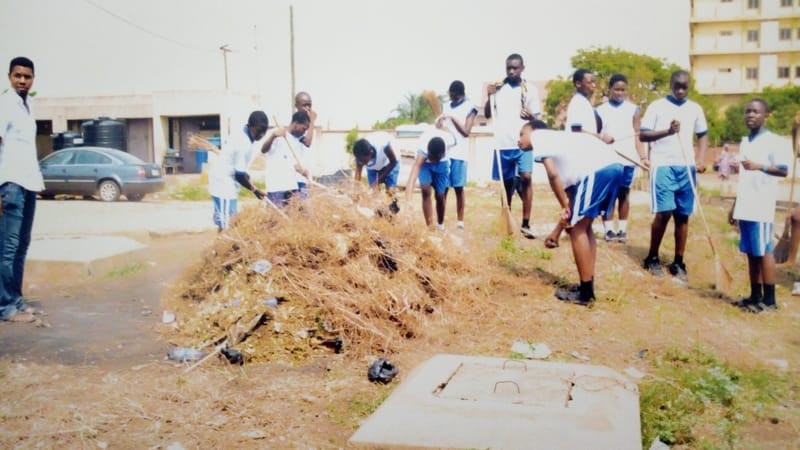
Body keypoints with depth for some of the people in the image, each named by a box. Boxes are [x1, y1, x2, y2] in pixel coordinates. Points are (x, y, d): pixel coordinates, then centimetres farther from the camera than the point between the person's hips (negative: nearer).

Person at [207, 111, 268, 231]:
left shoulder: (242, 136, 6)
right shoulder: (243, 143, -24)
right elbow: (239, 175, -20)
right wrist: (254, 190, -9)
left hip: (226, 181, 10)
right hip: (224, 183, -10)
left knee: (230, 222, 13)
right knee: (225, 225, -9)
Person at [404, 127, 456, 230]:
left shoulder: (450, 141, -38)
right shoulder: (423, 147, -44)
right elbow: (413, 174, -54)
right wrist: (408, 201, -64)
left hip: (442, 163, 2)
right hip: (425, 163, -2)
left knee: (440, 196, 1)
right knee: (425, 190, -22)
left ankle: (440, 226, 24)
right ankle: (429, 227, -12)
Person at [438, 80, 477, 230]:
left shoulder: (470, 108, 0)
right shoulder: (446, 106, 14)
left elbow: (466, 131, -6)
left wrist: (453, 118, -15)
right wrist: (438, 122, -6)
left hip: (458, 153, -4)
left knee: (458, 188, 1)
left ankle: (460, 221, 9)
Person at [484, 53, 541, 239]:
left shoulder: (530, 90, 3)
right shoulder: (497, 88, 7)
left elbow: (538, 119, 5)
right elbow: (487, 114, 9)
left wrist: (531, 116, -19)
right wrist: (489, 96, -8)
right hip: (503, 143, 2)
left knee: (526, 178, -17)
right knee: (506, 182, 10)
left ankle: (525, 224, -14)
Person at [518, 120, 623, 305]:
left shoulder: (537, 137, 12)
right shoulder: (555, 140, 33)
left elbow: (552, 174, -3)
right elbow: (567, 186, 28)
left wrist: (565, 207, 5)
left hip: (597, 168, -9)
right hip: (613, 165, 9)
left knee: (577, 229, 1)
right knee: (582, 226, 19)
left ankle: (585, 293, 6)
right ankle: (588, 288, 22)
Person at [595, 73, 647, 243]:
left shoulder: (634, 109, 8)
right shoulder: (600, 110, 7)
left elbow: (637, 135, 6)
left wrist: (643, 156, -4)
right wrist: (601, 139, -16)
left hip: (627, 159, 0)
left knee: (624, 194, 5)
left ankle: (622, 229, 9)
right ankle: (609, 229, 2)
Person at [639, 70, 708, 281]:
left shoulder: (695, 109, 12)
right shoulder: (657, 106, 1)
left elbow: (703, 135, 19)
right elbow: (643, 135, -3)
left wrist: (701, 159, 2)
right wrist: (667, 131, -19)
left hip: (687, 167, 4)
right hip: (663, 165, -4)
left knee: (683, 215, 5)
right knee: (664, 212, -11)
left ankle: (678, 263, 15)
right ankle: (652, 258, 8)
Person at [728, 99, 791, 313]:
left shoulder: (774, 141, -5)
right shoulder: (745, 142, 17)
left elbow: (784, 170, -15)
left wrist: (760, 166, -31)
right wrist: (734, 206, 20)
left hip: (762, 207, -7)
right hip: (745, 207, 7)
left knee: (764, 252, -5)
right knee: (751, 253, 9)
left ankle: (769, 299, 0)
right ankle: (755, 296, 16)